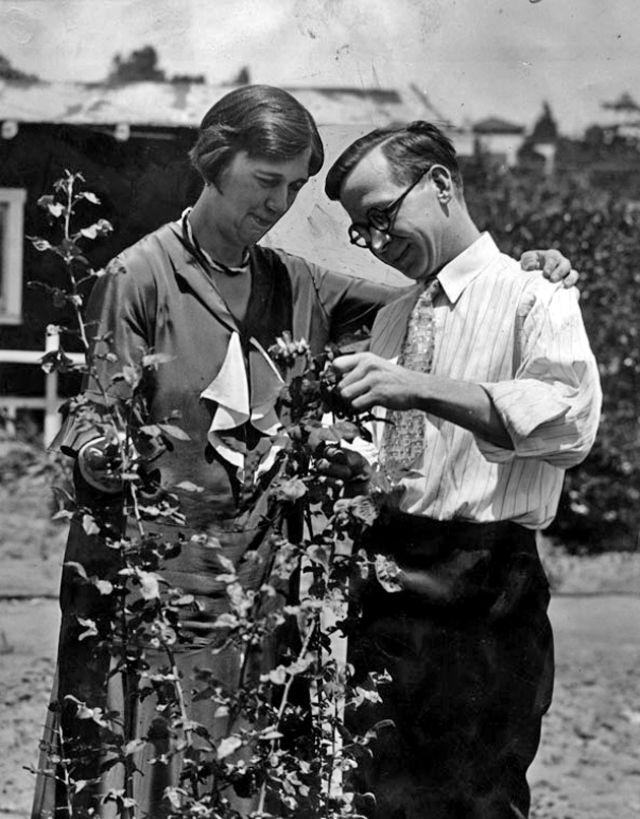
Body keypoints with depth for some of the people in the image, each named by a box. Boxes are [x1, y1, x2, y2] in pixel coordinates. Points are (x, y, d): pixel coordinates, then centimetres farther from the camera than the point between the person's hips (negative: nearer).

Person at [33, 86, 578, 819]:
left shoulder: (294, 287, 12)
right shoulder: (143, 277, -4)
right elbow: (93, 436, -5)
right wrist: (107, 463, -27)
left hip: (251, 586, 5)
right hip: (142, 586, -5)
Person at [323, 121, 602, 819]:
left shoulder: (533, 297, -5)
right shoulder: (389, 318, 17)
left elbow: (569, 418, -24)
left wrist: (420, 388, -31)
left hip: (480, 605, -6)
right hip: (383, 599, 6)